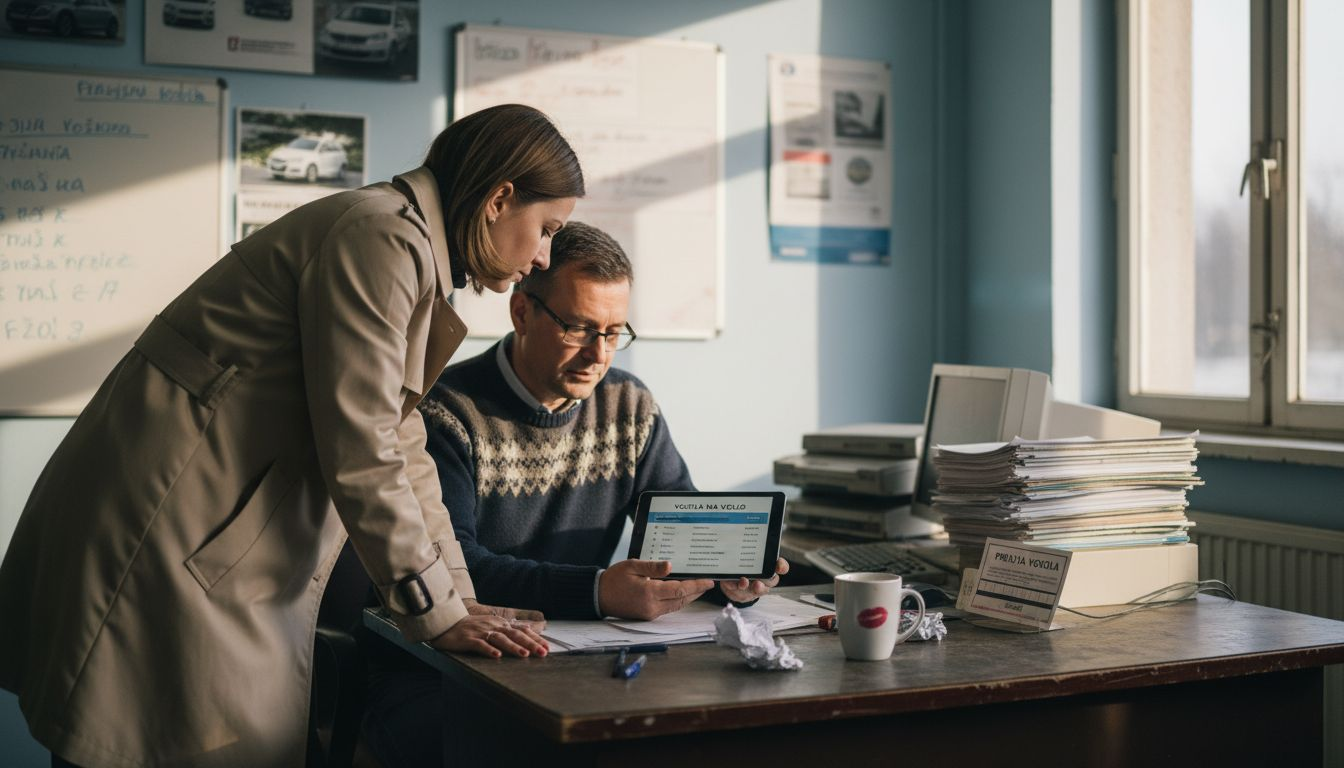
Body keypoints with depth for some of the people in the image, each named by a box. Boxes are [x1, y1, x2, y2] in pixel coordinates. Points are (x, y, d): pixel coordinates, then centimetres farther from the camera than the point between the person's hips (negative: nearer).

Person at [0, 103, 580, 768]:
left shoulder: (408, 250, 15)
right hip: (167, 533, -10)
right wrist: (437, 614, -12)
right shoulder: (382, 240, -17)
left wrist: (460, 596, 14)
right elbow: (359, 456, -20)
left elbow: (398, 443, 17)